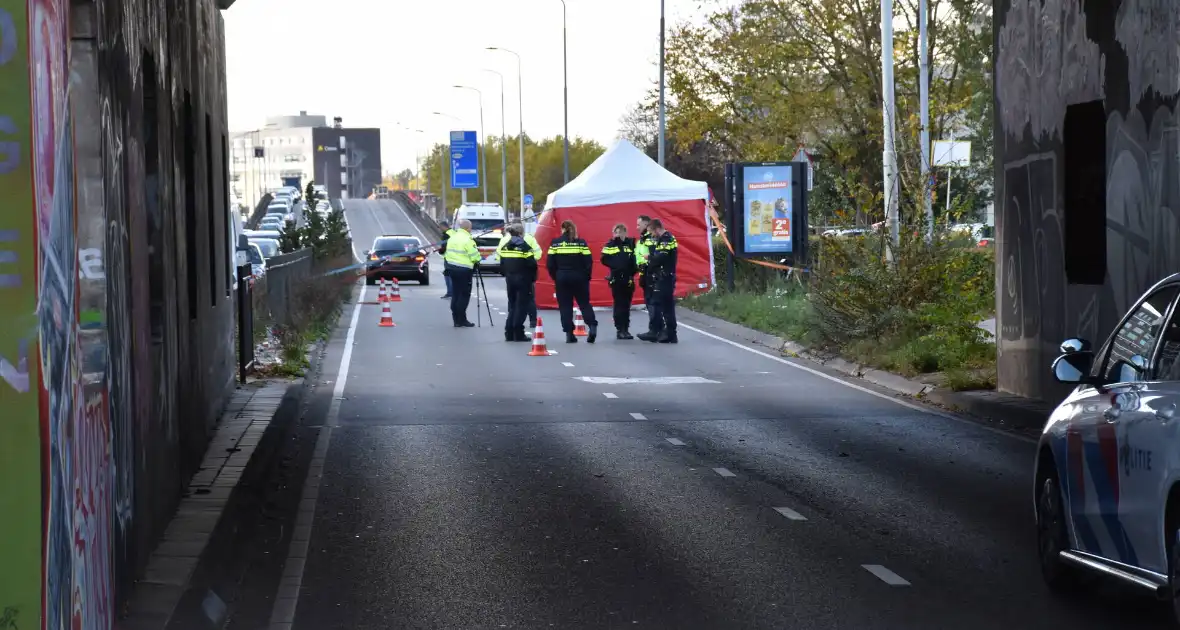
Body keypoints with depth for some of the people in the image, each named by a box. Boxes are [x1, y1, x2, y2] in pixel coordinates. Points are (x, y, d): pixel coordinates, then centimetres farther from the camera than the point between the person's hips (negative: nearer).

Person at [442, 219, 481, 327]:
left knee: (455, 294, 12)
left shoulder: (452, 237, 10)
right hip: (464, 270, -8)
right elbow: (474, 256, -15)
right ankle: (461, 320, -4)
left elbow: (448, 253, 15)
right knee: (464, 295, -2)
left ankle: (456, 319, 14)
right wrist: (477, 261, 5)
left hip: (451, 268, 8)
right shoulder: (468, 240, -15)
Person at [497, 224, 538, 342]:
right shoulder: (524, 247, -12)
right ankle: (518, 334, -2)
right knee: (521, 306, 0)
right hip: (523, 279, -6)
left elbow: (502, 265, 8)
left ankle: (509, 333, 11)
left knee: (512, 305, 14)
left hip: (510, 279, 6)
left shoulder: (505, 247, 5)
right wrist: (533, 278, -1)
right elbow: (532, 264, -15)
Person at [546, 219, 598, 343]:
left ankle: (569, 334, 2)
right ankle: (592, 326, -9)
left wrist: (555, 277, 9)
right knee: (584, 303, 10)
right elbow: (588, 262, -7)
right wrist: (587, 277, 5)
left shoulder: (555, 243, -2)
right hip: (579, 278, 0)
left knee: (565, 305, 6)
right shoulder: (581, 243, -3)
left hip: (562, 278, 0)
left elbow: (550, 264, -3)